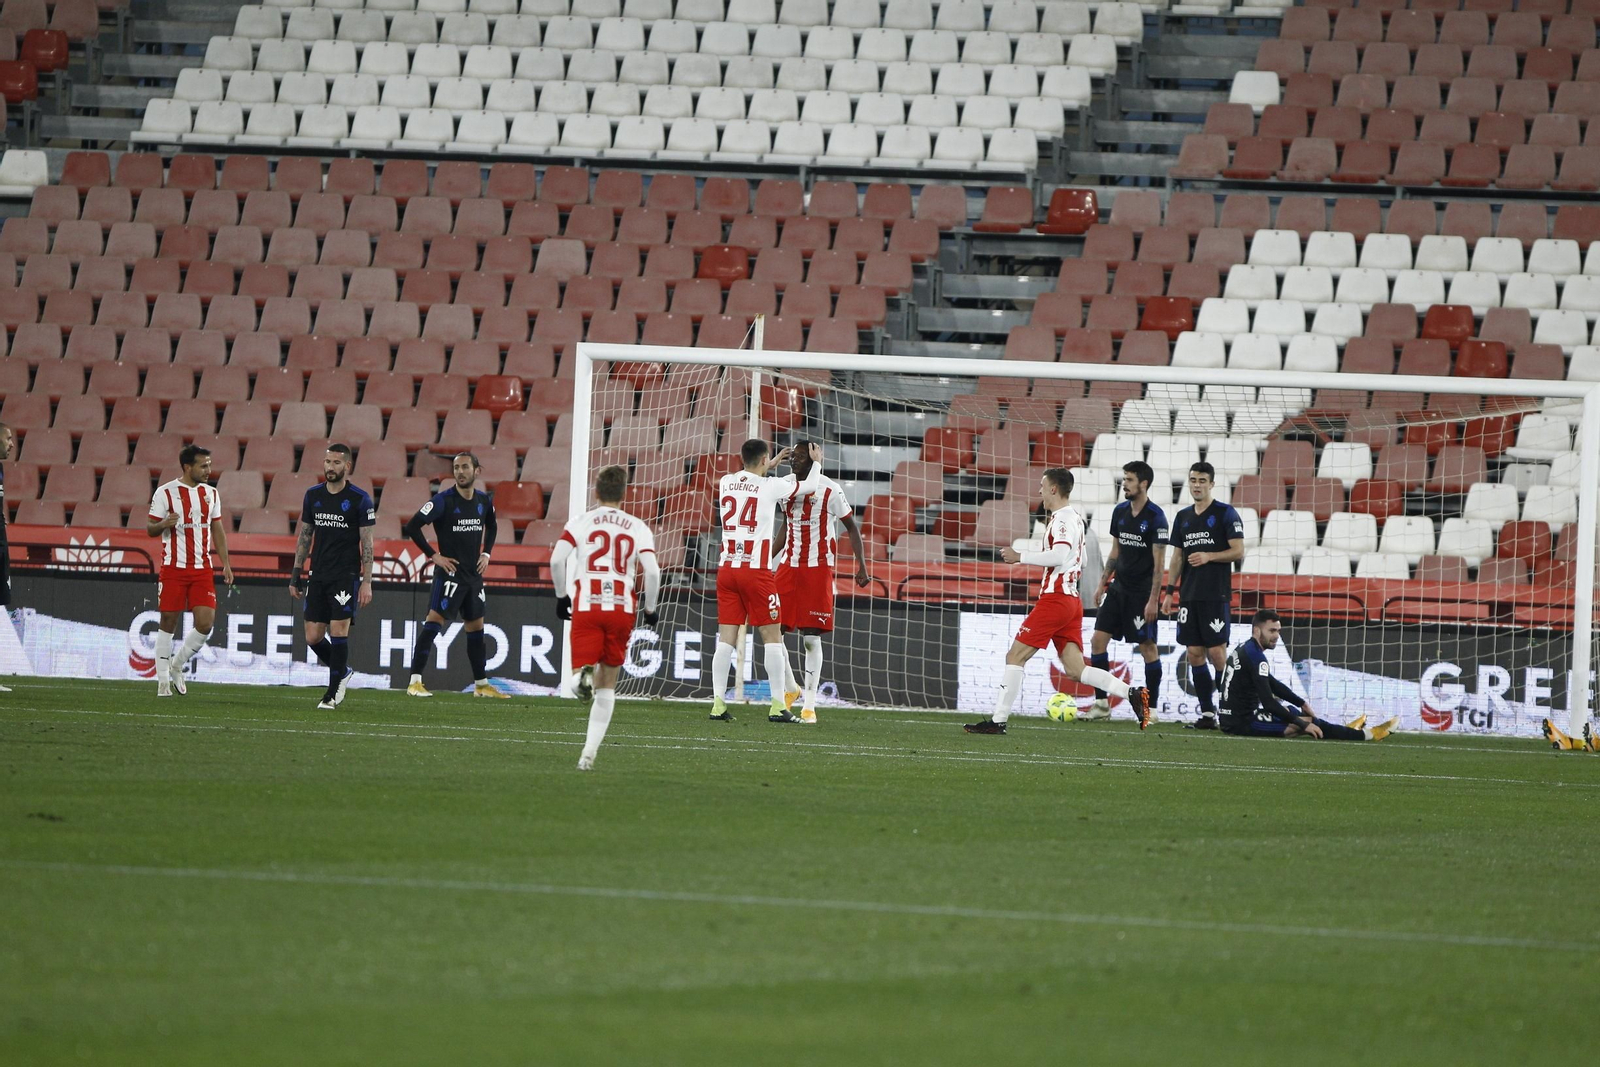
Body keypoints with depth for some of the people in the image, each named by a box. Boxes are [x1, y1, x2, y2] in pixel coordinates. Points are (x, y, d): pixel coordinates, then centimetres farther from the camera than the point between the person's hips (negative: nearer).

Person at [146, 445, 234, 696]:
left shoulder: (210, 494, 12)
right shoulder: (165, 493, -3)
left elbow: (217, 529, 18)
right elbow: (151, 529, 0)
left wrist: (225, 563, 12)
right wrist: (164, 524, -22)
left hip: (202, 569, 4)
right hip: (173, 568, -4)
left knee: (205, 622, -7)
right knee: (168, 622, -1)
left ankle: (177, 665, 15)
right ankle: (163, 679, 9)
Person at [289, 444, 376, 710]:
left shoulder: (359, 499, -5)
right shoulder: (313, 495, 9)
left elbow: (367, 543, -4)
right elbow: (304, 537, 15)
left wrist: (367, 582, -10)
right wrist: (296, 576, 11)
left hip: (346, 576, -5)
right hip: (318, 576, 5)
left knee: (339, 631, -11)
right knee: (313, 636, 2)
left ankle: (333, 693, -2)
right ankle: (342, 671, 27)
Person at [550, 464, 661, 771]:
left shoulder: (580, 522, 6)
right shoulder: (638, 528, 8)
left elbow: (556, 559, -7)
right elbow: (652, 571, -4)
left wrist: (561, 596, 6)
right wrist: (650, 609, 10)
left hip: (586, 607, -1)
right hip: (622, 607, 1)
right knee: (607, 685, 12)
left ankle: (584, 677, -39)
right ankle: (590, 751, 8)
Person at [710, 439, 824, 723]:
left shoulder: (726, 483, 6)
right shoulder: (770, 487, -7)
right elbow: (809, 486, 9)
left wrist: (769, 466, 44)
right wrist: (816, 462, 28)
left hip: (727, 569, 5)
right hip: (756, 570, -5)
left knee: (726, 637, 4)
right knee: (772, 636, 2)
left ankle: (718, 703, -1)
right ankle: (778, 705, 0)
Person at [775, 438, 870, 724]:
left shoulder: (830, 490, -11)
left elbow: (852, 528, -2)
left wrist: (861, 565, -8)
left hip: (818, 568, -5)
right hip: (789, 565, 5)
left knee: (811, 637, -4)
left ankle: (809, 705, 3)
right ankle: (789, 688, 17)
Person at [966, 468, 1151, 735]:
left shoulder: (1063, 518, -11)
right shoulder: (1075, 518, 19)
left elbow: (1059, 555, -25)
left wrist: (1020, 557, -16)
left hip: (1055, 599, -10)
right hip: (1072, 600, 10)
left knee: (1015, 657, -3)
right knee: (1076, 669, 3)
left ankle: (998, 720, -3)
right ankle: (1132, 694, -10)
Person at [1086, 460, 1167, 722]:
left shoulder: (1155, 517, -12)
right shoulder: (1120, 512, 8)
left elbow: (1159, 561, -13)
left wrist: (1153, 599, -17)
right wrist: (1102, 583, 15)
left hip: (1142, 592, -7)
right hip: (1119, 587, 7)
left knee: (1148, 647, -1)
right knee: (1098, 639, 0)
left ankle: (1151, 709, 6)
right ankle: (1101, 705, 6)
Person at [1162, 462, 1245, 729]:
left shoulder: (1225, 514, -3)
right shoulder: (1183, 517, 15)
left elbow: (1238, 551, -7)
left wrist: (1208, 556, -19)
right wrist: (1170, 591, 11)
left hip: (1216, 596, -6)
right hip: (1189, 595, 6)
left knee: (1216, 652, -10)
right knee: (1195, 654, 2)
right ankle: (1207, 712, 6)